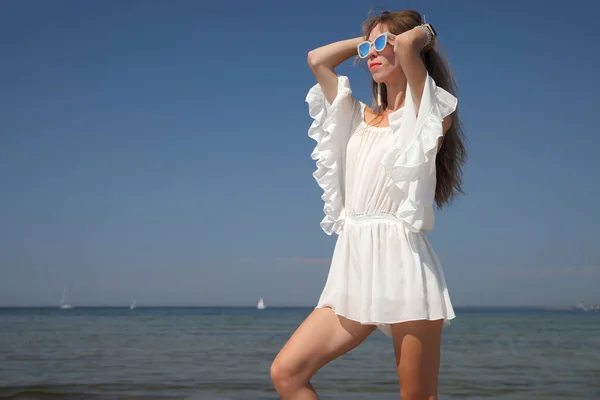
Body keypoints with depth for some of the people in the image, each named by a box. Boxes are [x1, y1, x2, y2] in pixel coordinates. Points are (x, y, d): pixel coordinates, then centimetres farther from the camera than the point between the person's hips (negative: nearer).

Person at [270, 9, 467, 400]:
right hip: (353, 267, 6)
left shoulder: (429, 113, 1)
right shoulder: (361, 117, 20)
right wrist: (367, 40, 24)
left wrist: (425, 33, 6)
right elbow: (317, 59, 22)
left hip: (401, 259, -6)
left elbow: (408, 45, -14)